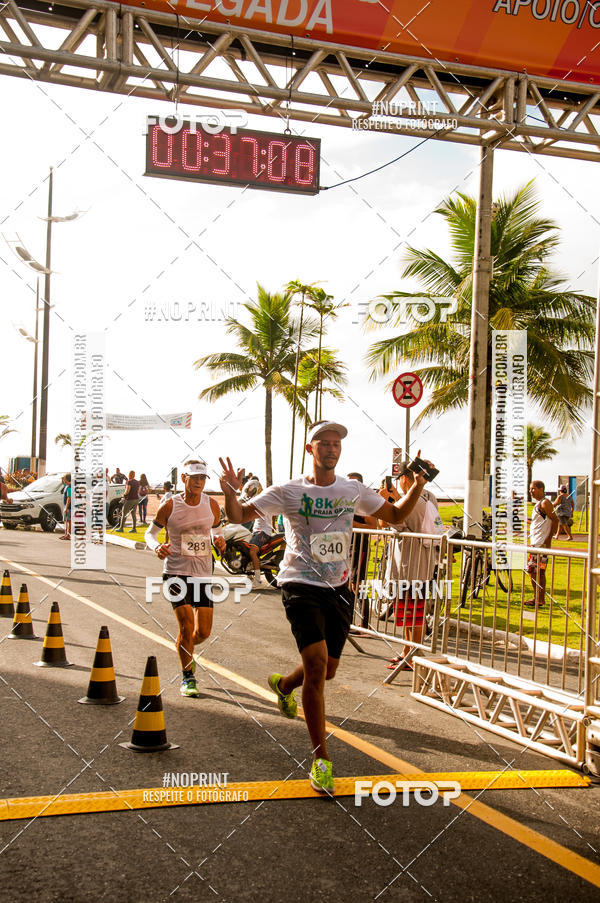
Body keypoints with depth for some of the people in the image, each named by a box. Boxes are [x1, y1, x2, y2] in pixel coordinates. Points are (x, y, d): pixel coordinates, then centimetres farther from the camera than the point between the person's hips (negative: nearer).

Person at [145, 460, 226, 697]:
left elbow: (217, 530, 16)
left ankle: (185, 649, 40)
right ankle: (187, 677, 4)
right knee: (186, 624, -14)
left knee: (203, 631, 4)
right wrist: (157, 547, -19)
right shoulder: (170, 506, -7)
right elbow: (150, 533, 2)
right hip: (176, 572, -3)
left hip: (203, 573, 3)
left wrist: (220, 541, -8)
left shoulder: (211, 505, 2)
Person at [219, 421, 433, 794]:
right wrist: (230, 493, -24)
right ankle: (321, 758, -7)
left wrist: (418, 486, -1)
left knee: (328, 669, 13)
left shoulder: (354, 491, 5)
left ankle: (283, 684, 49)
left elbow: (396, 515, 15)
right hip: (301, 586, -5)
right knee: (316, 664, -18)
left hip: (339, 589, 5)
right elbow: (239, 516, -3)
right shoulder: (288, 492, -5)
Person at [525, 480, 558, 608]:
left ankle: (541, 599, -2)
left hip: (542, 543, -10)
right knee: (532, 570, 11)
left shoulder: (545, 503, -12)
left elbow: (555, 520, -17)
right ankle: (536, 597, 19)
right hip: (534, 543, 10)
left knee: (539, 571, -7)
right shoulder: (538, 504, 18)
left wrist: (549, 539, -20)